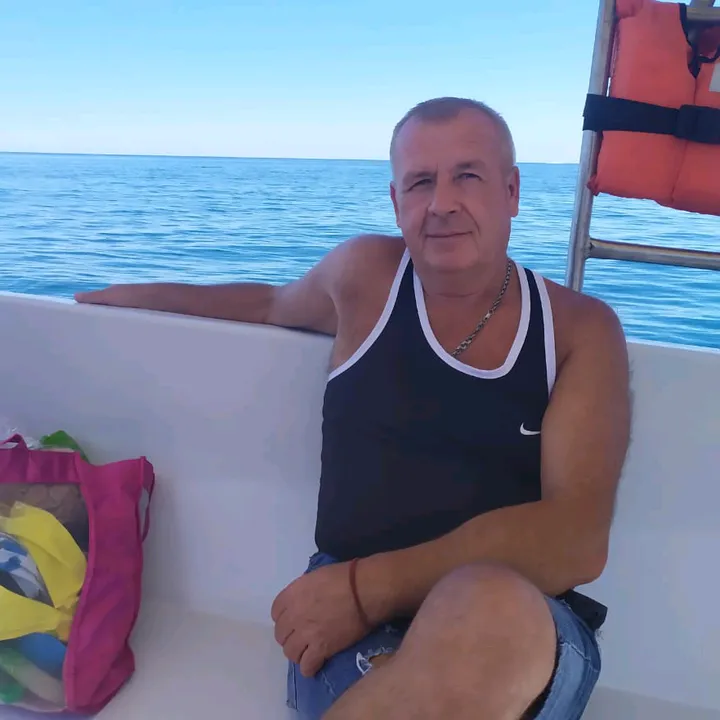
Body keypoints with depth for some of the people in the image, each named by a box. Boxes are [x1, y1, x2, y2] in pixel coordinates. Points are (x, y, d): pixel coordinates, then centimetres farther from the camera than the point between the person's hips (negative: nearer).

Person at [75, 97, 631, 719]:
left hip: (528, 634, 1)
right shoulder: (367, 274, 5)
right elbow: (275, 303, 29)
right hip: (353, 625, 0)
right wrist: (137, 295, 38)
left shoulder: (580, 328, 1)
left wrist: (371, 585, -20)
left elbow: (577, 541, -10)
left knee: (490, 606, -36)